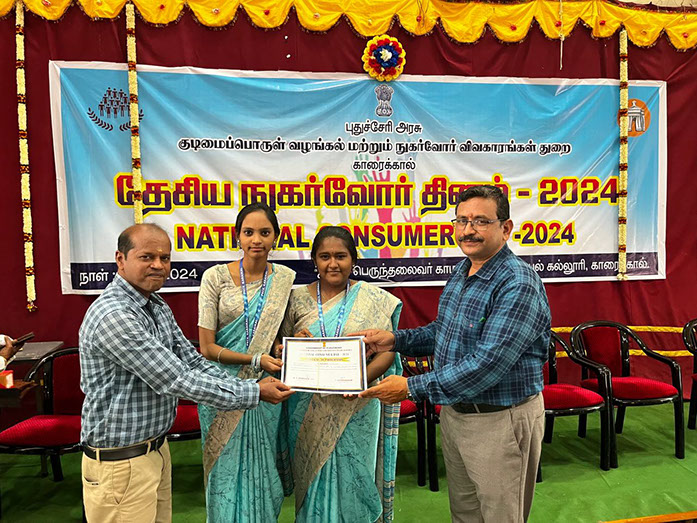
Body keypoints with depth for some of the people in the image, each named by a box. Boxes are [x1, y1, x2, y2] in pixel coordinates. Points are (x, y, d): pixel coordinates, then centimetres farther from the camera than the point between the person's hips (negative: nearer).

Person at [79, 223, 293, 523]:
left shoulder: (158, 308, 6)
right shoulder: (113, 316, -25)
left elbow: (192, 362, 3)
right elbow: (176, 380, -26)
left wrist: (251, 387, -10)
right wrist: (254, 394, -20)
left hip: (157, 449, 8)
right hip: (121, 462, -8)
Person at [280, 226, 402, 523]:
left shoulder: (373, 300, -2)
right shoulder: (298, 299, 2)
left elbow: (387, 352, -5)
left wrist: (361, 378, -21)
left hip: (357, 409, -1)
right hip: (309, 412, 1)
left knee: (353, 478, 9)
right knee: (313, 479, 12)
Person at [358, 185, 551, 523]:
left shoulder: (518, 285, -25)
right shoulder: (462, 271, 4)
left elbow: (486, 365, -30)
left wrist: (412, 387, -26)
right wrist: (396, 341, 3)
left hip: (500, 420, -8)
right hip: (453, 411, 8)